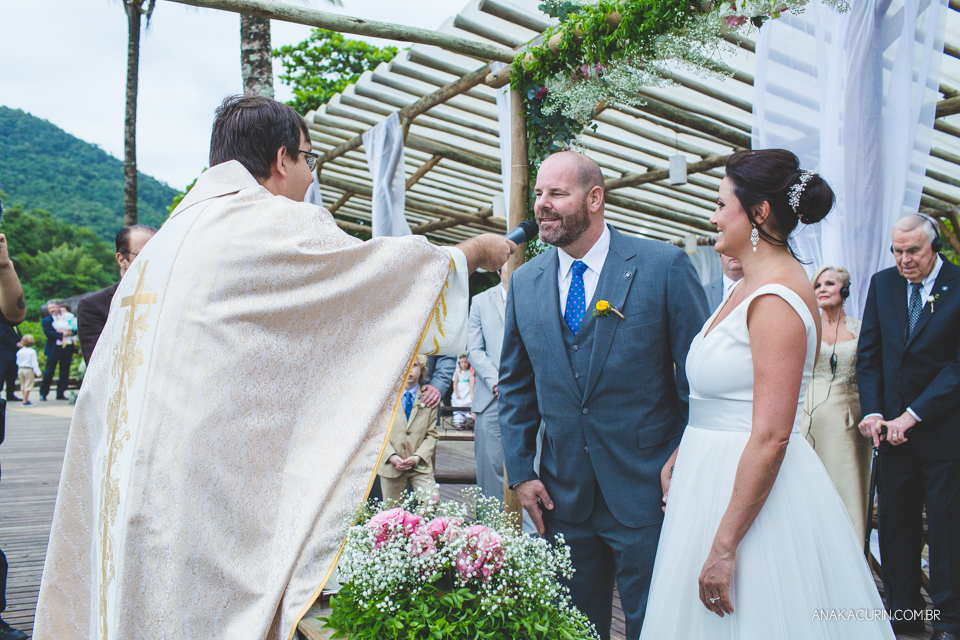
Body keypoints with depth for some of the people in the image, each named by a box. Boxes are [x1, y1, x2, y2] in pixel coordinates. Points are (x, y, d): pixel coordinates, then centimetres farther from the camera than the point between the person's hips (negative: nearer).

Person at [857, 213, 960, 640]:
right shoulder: (882, 284, 5)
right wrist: (872, 412, -4)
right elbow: (868, 354, 7)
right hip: (892, 425, 4)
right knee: (895, 523, 9)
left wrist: (912, 415, -16)